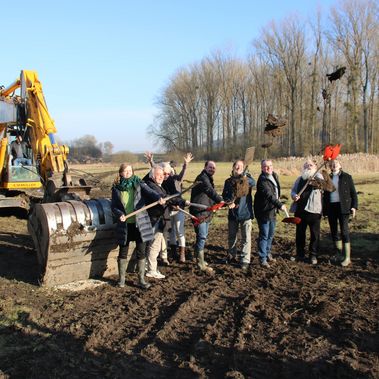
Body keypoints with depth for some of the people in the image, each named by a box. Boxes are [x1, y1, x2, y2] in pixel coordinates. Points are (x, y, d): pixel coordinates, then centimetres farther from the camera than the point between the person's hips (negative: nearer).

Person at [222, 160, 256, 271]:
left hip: (245, 212, -3)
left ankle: (245, 260, 4)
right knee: (231, 237, 16)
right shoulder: (229, 181, 5)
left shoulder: (247, 178, -3)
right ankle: (232, 256, 33)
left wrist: (246, 178, -46)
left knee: (246, 238, -2)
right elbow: (224, 195, -1)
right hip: (233, 213, 3)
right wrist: (229, 202, -23)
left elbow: (253, 183, -26)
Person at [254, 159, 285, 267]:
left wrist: (277, 204, 12)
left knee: (270, 235, 19)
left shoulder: (275, 176, 9)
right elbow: (269, 195, -32)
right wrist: (280, 205, -39)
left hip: (273, 211, 9)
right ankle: (262, 259, 5)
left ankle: (268, 254, 34)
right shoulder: (262, 180, -20)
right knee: (264, 236, -3)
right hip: (264, 211, -9)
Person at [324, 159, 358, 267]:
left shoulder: (347, 177, 3)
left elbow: (353, 193, 3)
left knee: (344, 231, -8)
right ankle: (339, 254, 22)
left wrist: (354, 206, -7)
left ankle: (347, 257, -4)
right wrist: (324, 209, 10)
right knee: (333, 231, 9)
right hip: (330, 207, 4)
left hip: (343, 207, -4)